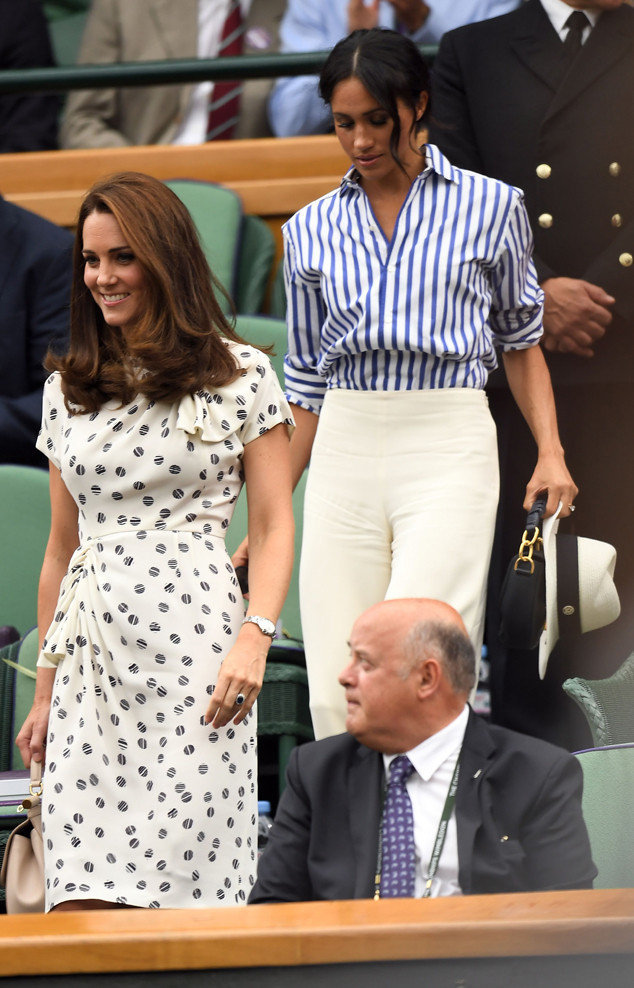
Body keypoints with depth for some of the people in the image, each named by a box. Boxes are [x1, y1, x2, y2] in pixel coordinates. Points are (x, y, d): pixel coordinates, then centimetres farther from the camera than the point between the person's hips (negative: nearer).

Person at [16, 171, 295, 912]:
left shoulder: (239, 376, 3)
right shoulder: (69, 389, 15)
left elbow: (274, 528, 1)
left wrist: (255, 637, -14)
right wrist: (44, 689, 17)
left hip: (193, 641, -4)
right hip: (90, 649, 4)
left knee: (185, 879, -8)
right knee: (82, 903, -6)